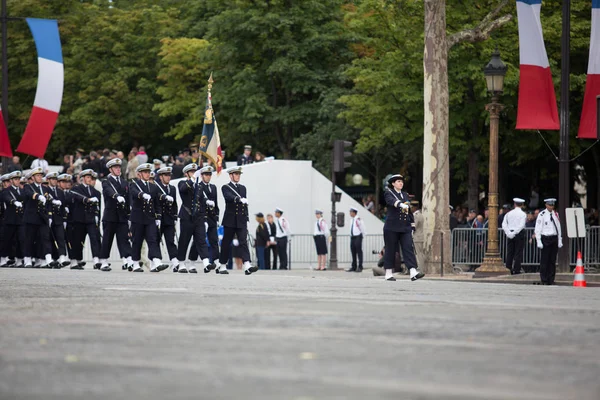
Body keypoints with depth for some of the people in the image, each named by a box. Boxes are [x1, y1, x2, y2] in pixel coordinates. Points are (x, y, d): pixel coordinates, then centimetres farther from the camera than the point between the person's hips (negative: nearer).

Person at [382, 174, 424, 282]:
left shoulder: (405, 195, 16)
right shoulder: (388, 193, -1)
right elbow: (392, 201, -25)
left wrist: (412, 226, 14)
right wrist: (402, 204, -45)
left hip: (405, 227, 4)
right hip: (392, 227, -4)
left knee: (408, 248, -9)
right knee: (391, 250, 1)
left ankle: (413, 273, -20)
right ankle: (388, 274, 11)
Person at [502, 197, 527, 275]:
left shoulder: (509, 213, 8)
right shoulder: (523, 214, -4)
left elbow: (504, 224, -1)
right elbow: (521, 225, -15)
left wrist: (508, 233, -8)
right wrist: (514, 233, -15)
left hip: (510, 234, 3)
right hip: (519, 234, -3)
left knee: (509, 253, 7)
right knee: (518, 253, -1)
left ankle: (508, 269, 5)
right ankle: (516, 270, -4)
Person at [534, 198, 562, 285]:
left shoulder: (556, 214, 11)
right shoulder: (542, 215, -5)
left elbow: (558, 228, 16)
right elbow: (537, 229, -6)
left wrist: (560, 241, 12)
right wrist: (539, 241, -12)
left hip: (554, 239, 5)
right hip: (545, 239, -5)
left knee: (553, 261, 6)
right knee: (544, 261, -3)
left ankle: (551, 280, 10)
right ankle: (543, 280, 1)